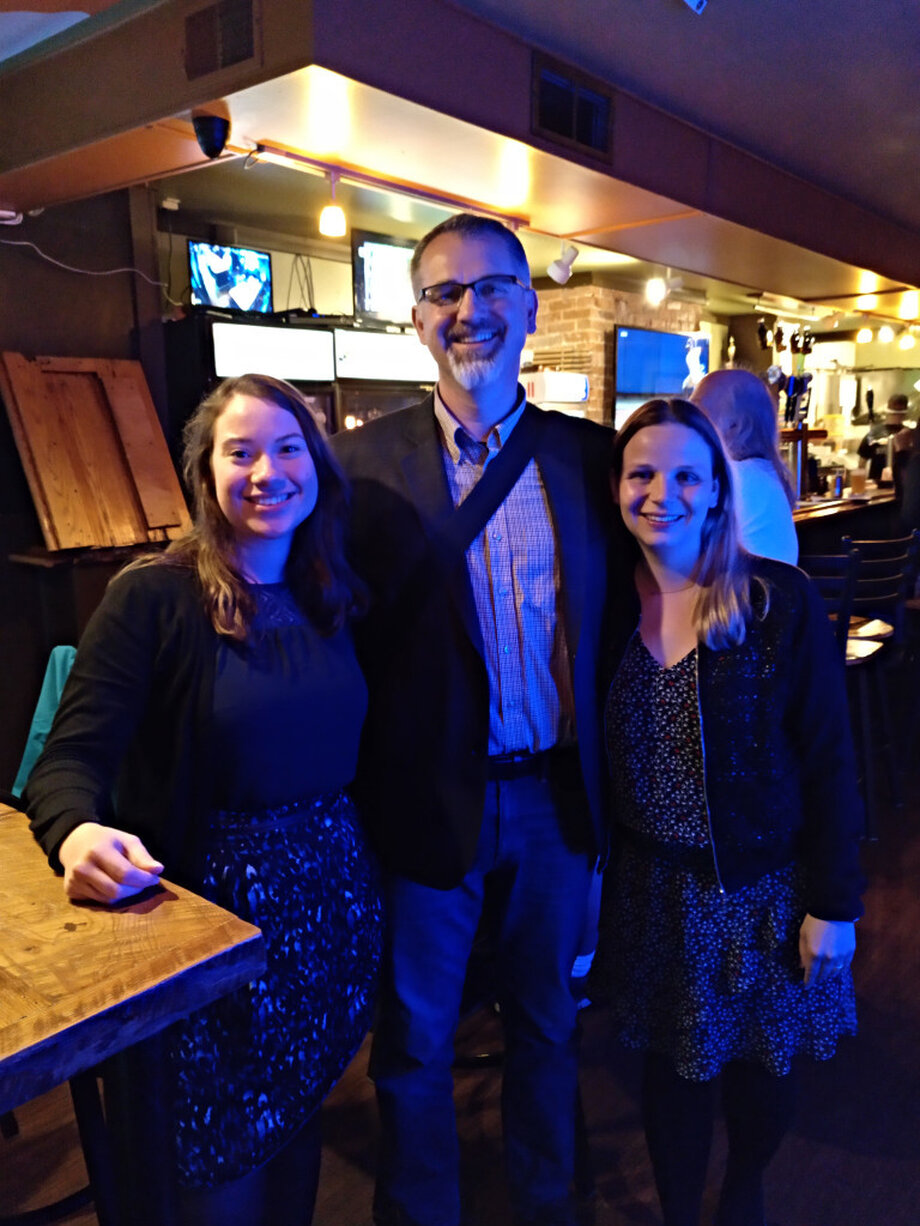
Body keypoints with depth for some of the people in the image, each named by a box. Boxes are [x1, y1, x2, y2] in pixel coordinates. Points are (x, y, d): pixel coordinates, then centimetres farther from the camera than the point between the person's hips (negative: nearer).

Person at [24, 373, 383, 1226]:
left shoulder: (334, 597, 3)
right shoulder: (152, 597, -14)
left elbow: (347, 746, 9)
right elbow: (73, 757, -18)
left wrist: (359, 855, -1)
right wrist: (78, 833, -37)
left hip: (333, 892, 5)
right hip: (218, 902, -5)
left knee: (299, 1110, 24)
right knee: (224, 1147, 13)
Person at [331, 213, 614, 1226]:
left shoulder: (588, 455, 0)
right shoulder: (363, 462, -9)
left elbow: (615, 622, 4)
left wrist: (608, 781, 0)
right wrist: (360, 791, -14)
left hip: (556, 799, 4)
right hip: (429, 800, -3)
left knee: (546, 1022, 24)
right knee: (414, 1044, 17)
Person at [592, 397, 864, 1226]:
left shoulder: (780, 601, -14)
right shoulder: (610, 608, -5)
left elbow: (828, 763, -10)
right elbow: (595, 757, 3)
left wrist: (833, 905, -9)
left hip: (763, 888, -1)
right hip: (654, 891, 2)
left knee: (762, 1072, 18)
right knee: (675, 1068, 18)